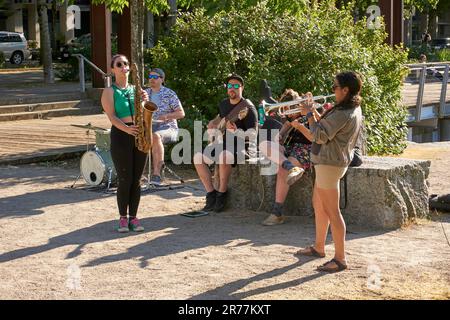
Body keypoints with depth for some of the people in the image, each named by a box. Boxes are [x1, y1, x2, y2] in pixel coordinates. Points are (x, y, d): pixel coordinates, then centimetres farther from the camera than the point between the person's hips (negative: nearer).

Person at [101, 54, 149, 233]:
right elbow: (112, 116, -11)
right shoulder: (109, 92, 1)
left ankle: (133, 217, 11)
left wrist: (145, 101, -11)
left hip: (139, 135, 4)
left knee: (136, 179, 4)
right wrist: (126, 128, -28)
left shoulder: (136, 89, 15)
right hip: (120, 136, -4)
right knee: (124, 179, -5)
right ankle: (123, 218, 5)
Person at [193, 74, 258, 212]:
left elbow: (252, 135, -19)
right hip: (223, 142, 7)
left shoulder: (248, 107, -13)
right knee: (198, 157, -14)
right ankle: (211, 195, -8)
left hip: (242, 146, -7)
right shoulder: (223, 104, 11)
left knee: (224, 156, -39)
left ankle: (221, 195, -21)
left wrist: (234, 130, -34)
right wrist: (213, 124, 9)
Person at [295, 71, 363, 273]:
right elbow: (326, 129, 12)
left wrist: (309, 113, -12)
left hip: (330, 163, -11)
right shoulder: (353, 109, 9)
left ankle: (340, 259, 0)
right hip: (326, 161, 11)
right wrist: (314, 113, 3)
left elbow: (320, 136, -23)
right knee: (318, 204, 22)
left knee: (332, 211, -6)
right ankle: (318, 247, 35)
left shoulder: (343, 114, -23)